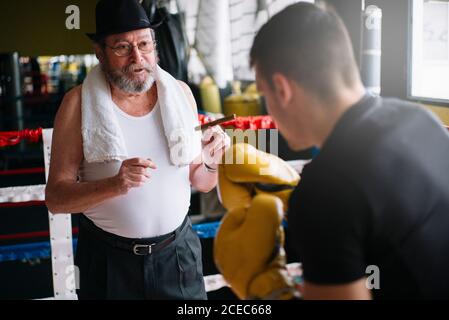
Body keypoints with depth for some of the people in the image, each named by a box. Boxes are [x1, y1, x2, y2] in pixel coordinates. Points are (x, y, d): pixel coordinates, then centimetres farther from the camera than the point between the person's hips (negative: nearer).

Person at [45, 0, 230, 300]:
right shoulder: (79, 103, -10)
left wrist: (210, 163, -14)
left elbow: (200, 184, 8)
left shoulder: (181, 93, -1)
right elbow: (56, 198, -12)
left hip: (178, 253, 3)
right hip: (108, 261, -2)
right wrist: (115, 185, -27)